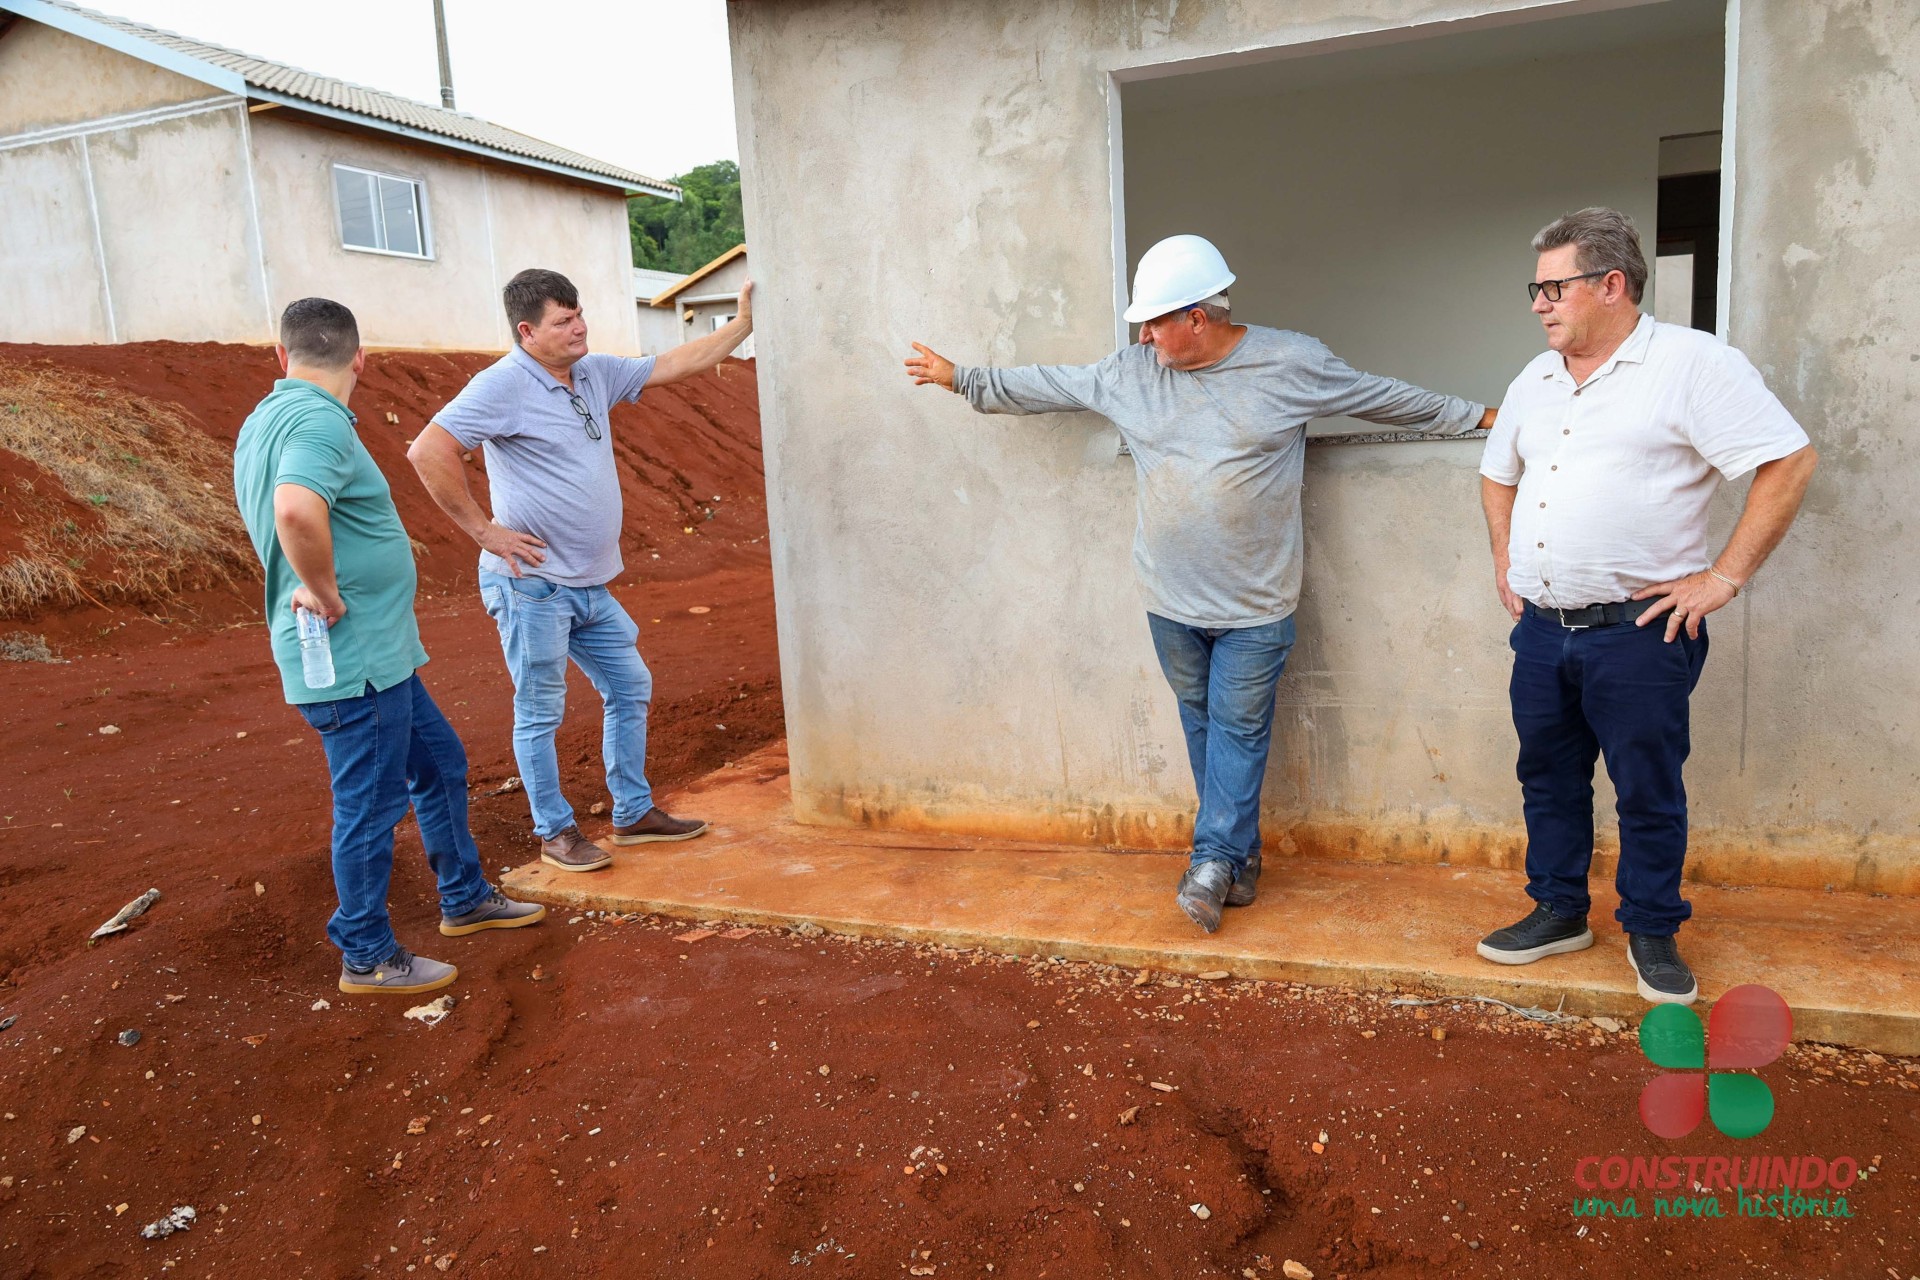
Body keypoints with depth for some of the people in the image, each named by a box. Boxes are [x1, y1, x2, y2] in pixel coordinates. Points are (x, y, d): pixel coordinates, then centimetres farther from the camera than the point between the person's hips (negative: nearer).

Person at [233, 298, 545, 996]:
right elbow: (297, 510, -40)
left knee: (439, 762, 20)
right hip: (353, 658, -10)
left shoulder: (266, 418, 13)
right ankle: (367, 957, 18)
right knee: (371, 803, 2)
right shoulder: (319, 422, -20)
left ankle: (466, 899, 35)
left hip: (377, 655, 10)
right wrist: (327, 594, -24)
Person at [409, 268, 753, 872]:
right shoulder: (504, 384, -14)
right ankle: (556, 834, 18)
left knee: (630, 688, 14)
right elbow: (429, 452, -22)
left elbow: (674, 365, 16)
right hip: (532, 584, -8)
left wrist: (742, 325, 13)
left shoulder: (594, 374, 9)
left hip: (590, 585, 8)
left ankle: (634, 813, 28)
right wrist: (483, 530, -17)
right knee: (540, 713, 4)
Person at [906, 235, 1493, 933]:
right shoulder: (1130, 370, 2)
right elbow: (1047, 384, 14)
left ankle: (1213, 863, 10)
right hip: (1170, 598, 3)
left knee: (1238, 729, 1)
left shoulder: (1291, 362, -6)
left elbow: (1387, 398, 6)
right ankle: (1239, 856, 25)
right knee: (1200, 721, 11)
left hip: (1254, 605, -3)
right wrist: (961, 377, 18)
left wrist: (1475, 415, 12)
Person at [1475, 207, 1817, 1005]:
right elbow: (1498, 474, 27)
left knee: (1648, 791, 6)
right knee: (1548, 779, 15)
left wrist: (1724, 578, -13)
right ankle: (1558, 912, 31)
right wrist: (1504, 561, 15)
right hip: (1542, 630, 6)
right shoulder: (1536, 381, 12)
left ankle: (1652, 932, 24)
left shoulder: (1692, 363, -9)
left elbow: (1789, 463, -12)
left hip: (1637, 633, -6)